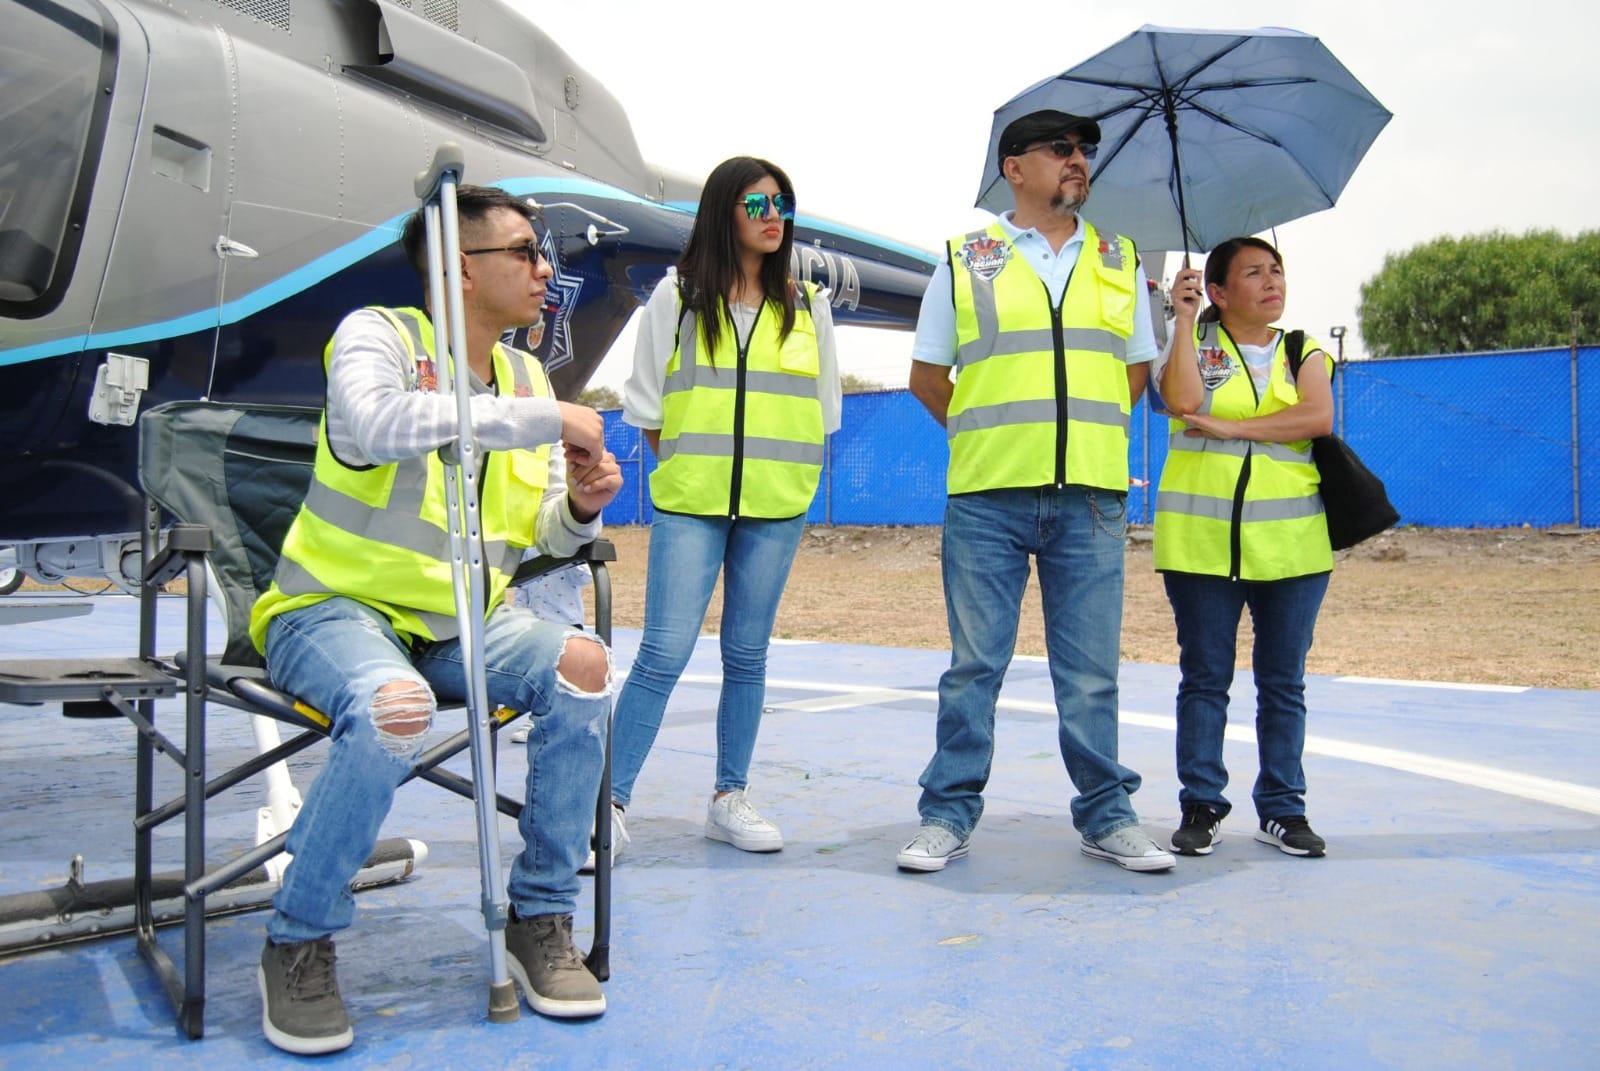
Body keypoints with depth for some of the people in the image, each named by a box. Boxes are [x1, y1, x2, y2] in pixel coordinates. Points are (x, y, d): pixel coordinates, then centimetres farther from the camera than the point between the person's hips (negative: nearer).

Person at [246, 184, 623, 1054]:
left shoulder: (526, 378, 10)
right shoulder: (377, 336, -8)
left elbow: (544, 536, 12)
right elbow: (377, 424, -33)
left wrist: (580, 506, -13)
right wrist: (545, 417, -28)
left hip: (463, 621, 5)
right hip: (337, 606, -5)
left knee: (581, 667, -23)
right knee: (394, 707, -38)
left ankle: (540, 921, -7)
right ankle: (298, 944, -13)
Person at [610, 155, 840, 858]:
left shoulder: (807, 306, 10)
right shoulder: (677, 295, 4)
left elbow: (822, 409, 14)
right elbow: (647, 403, 7)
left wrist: (784, 477, 7)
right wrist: (682, 470, 3)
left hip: (777, 508, 3)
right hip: (689, 502, -2)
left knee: (747, 655, 8)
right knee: (663, 654, -7)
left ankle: (729, 799, 18)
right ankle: (612, 802, 0)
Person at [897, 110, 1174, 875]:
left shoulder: (1120, 261, 14)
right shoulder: (965, 261, 6)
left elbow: (1137, 371, 18)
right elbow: (927, 377, 10)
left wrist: (1079, 437, 11)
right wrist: (988, 438, 9)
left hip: (1091, 498, 2)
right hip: (987, 497, -2)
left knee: (1090, 672, 6)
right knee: (974, 666, 3)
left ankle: (1107, 817, 18)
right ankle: (948, 815, 14)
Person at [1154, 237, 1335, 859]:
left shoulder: (1304, 353, 12)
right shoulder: (1195, 341, 7)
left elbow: (1318, 418, -8)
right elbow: (1183, 399, -14)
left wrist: (1228, 426, -12)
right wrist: (1183, 319, -10)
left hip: (1291, 543, 2)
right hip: (1200, 541, -2)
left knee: (1283, 683, 6)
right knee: (1204, 678, 2)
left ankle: (1282, 809, 16)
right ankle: (1200, 807, 11)